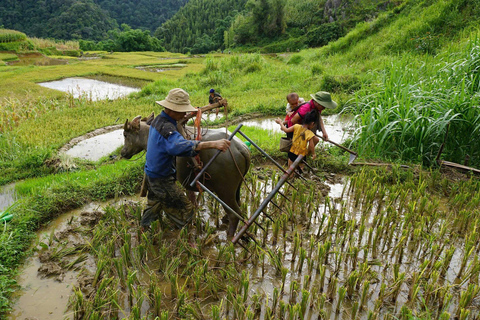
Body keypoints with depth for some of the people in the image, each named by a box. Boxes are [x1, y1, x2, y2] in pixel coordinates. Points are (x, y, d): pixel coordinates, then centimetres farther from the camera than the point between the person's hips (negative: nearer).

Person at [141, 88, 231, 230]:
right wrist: (213, 144, -60)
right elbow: (180, 146, -51)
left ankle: (143, 230, 51)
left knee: (154, 206, 31)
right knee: (185, 210, 1)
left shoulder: (158, 120, 3)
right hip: (162, 180, -10)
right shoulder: (167, 128, -30)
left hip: (151, 173, 10)